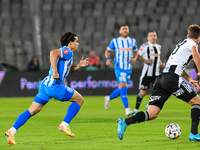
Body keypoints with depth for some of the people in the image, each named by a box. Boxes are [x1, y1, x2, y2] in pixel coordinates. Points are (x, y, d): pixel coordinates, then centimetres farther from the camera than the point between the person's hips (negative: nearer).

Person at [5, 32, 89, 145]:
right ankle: (64, 125, 2)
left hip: (45, 85, 10)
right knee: (79, 99, 6)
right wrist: (55, 72, -30)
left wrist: (79, 66, 25)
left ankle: (12, 131, -5)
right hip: (54, 86, -10)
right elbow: (53, 53, -25)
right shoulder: (67, 51, -6)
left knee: (31, 111, 7)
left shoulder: (67, 53, 25)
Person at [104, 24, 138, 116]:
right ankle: (127, 109, -19)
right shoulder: (115, 41, 2)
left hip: (129, 68, 5)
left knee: (121, 89, 11)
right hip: (119, 67, -4)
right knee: (123, 87, -17)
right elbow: (107, 51, 13)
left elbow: (136, 53, 20)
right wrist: (108, 59, -7)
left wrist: (134, 58, -2)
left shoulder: (132, 41, 10)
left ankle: (109, 98, 38)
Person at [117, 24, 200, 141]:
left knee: (152, 115, -3)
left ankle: (124, 122, -22)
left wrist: (189, 80, 35)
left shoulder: (182, 43, 32)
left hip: (161, 78, 8)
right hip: (172, 78, -8)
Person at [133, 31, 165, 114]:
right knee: (143, 92, -3)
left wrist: (161, 63, 8)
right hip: (146, 72, -5)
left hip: (156, 73, 5)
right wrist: (145, 60, -20)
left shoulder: (158, 47, 13)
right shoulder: (145, 46, -7)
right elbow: (138, 56, -6)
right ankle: (136, 109, 12)